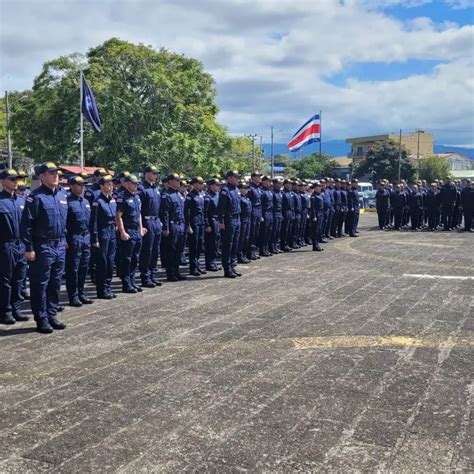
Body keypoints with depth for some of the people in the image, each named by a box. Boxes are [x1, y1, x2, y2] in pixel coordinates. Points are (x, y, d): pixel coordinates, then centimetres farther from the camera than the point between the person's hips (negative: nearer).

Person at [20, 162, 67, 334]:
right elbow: (26, 224, -15)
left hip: (60, 246, 7)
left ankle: (51, 315, 23)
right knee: (40, 285, 2)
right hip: (43, 247, -7)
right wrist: (29, 248, -16)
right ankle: (41, 319, 9)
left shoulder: (61, 195, 11)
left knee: (55, 284, 13)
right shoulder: (36, 197, -12)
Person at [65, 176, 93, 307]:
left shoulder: (86, 201, 14)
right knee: (73, 269, 0)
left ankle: (81, 293, 22)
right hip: (74, 240, -7)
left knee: (83, 267, 12)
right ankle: (73, 296, 8)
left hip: (86, 238, 7)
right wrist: (65, 240, -17)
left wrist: (92, 237, 17)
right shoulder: (67, 201, -10)